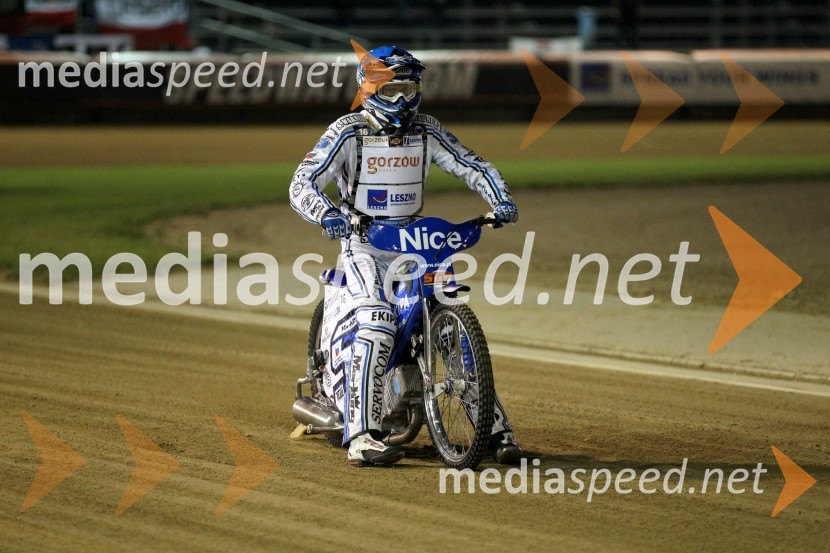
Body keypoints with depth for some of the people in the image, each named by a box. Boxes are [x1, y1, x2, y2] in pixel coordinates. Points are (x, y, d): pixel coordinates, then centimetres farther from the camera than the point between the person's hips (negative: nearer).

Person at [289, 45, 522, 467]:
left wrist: (500, 200, -13)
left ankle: (496, 428, 8)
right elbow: (302, 184, -15)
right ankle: (360, 436, -35)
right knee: (377, 323, -29)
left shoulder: (428, 133, 6)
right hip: (363, 244, -5)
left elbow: (474, 167, 7)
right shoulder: (347, 133, -7)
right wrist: (326, 214, -36)